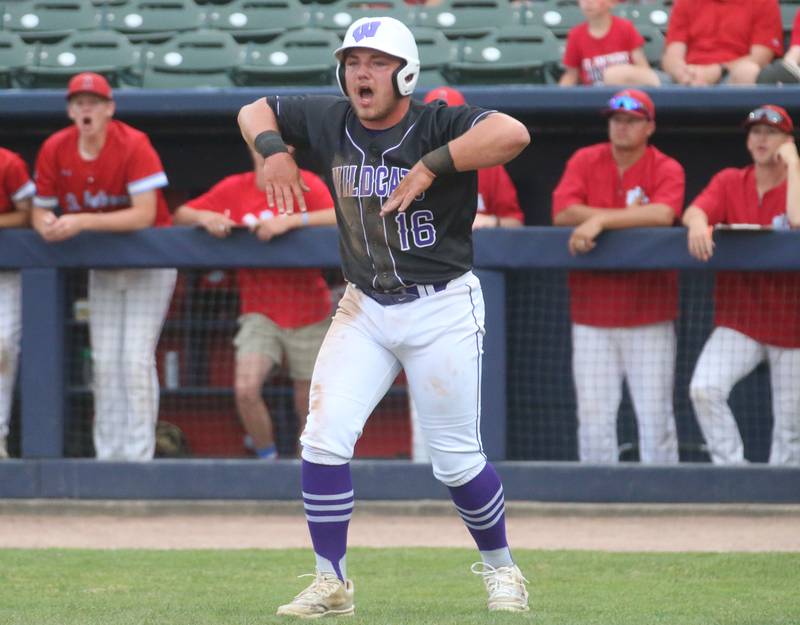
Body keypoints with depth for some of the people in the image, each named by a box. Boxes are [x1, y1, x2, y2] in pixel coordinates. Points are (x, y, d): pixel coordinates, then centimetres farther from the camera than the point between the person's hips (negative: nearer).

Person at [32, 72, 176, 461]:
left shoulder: (134, 145, -23)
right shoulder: (55, 150, -8)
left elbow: (144, 214, -30)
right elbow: (40, 211, -1)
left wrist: (81, 223, -36)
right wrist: (48, 224, -28)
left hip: (150, 262, -5)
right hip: (102, 265, 5)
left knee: (136, 359, -12)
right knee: (105, 362, 5)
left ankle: (139, 456, -10)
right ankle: (108, 456, 9)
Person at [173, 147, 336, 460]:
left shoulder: (306, 185, -10)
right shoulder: (233, 189, -2)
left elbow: (344, 217, -26)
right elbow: (179, 216, 3)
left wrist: (290, 220, -37)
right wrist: (204, 217, -19)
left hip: (308, 316, -1)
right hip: (260, 314, 1)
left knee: (308, 404, 7)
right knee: (245, 389, -19)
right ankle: (268, 459, 1)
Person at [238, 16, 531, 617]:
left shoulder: (437, 123, -16)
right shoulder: (331, 121, 0)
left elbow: (513, 134, -33)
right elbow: (255, 111, 14)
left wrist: (430, 165, -34)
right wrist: (274, 151, -6)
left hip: (443, 307, -4)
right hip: (365, 307, 5)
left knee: (457, 458, 1)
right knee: (324, 437, -9)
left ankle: (500, 567, 25)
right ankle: (331, 583, 1)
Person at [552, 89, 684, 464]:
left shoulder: (666, 169, -1)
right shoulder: (585, 162, 6)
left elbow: (663, 214, -21)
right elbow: (563, 212, -9)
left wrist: (600, 221, -24)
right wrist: (629, 217, -13)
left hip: (648, 314, -2)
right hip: (592, 313, 2)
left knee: (655, 416, -1)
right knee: (593, 415, 2)